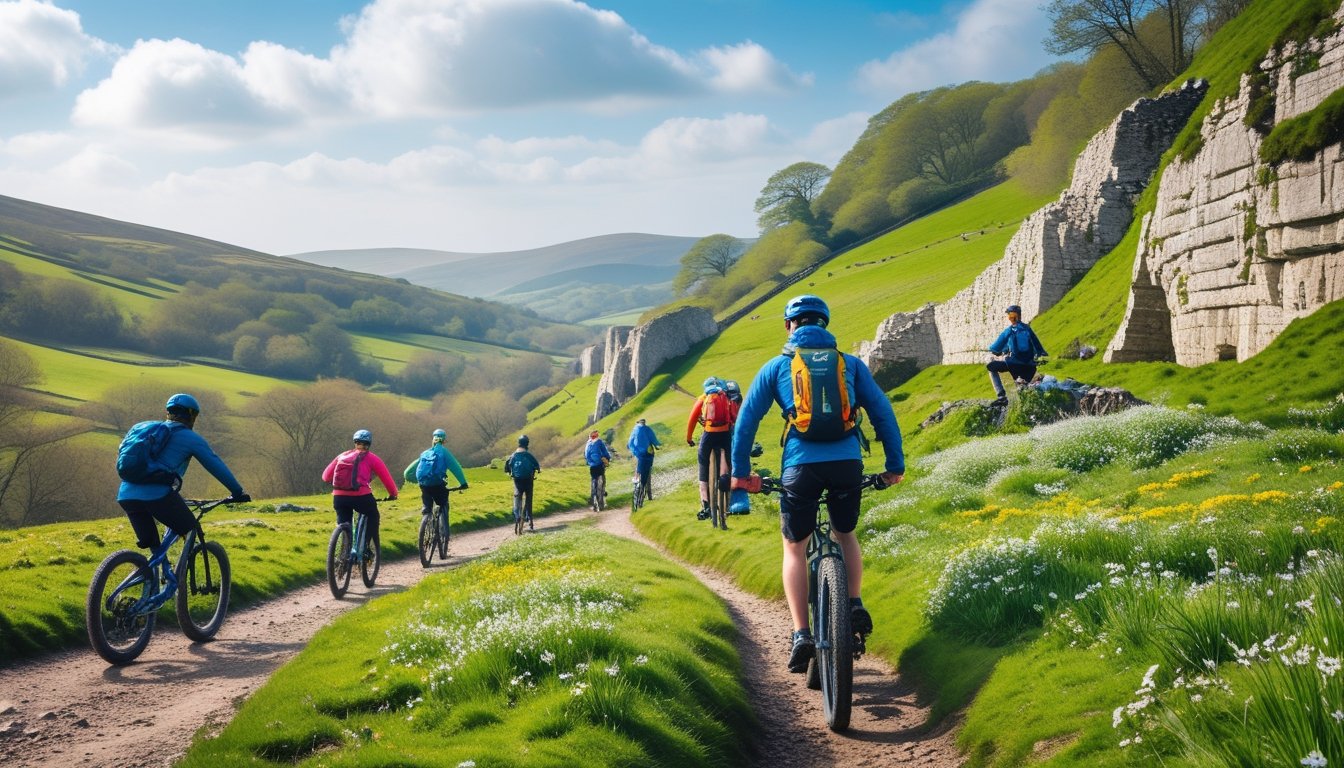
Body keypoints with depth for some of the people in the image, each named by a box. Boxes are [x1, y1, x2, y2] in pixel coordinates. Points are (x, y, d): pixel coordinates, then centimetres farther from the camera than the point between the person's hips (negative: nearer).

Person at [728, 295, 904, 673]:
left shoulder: (777, 366, 12)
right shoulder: (851, 364, 15)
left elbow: (746, 419, 9)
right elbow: (882, 411, 11)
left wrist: (740, 472, 14)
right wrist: (895, 466, 15)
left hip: (801, 465, -1)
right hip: (848, 462, 1)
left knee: (794, 548, 14)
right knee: (845, 535, 28)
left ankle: (801, 635, 3)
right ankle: (855, 605, 11)